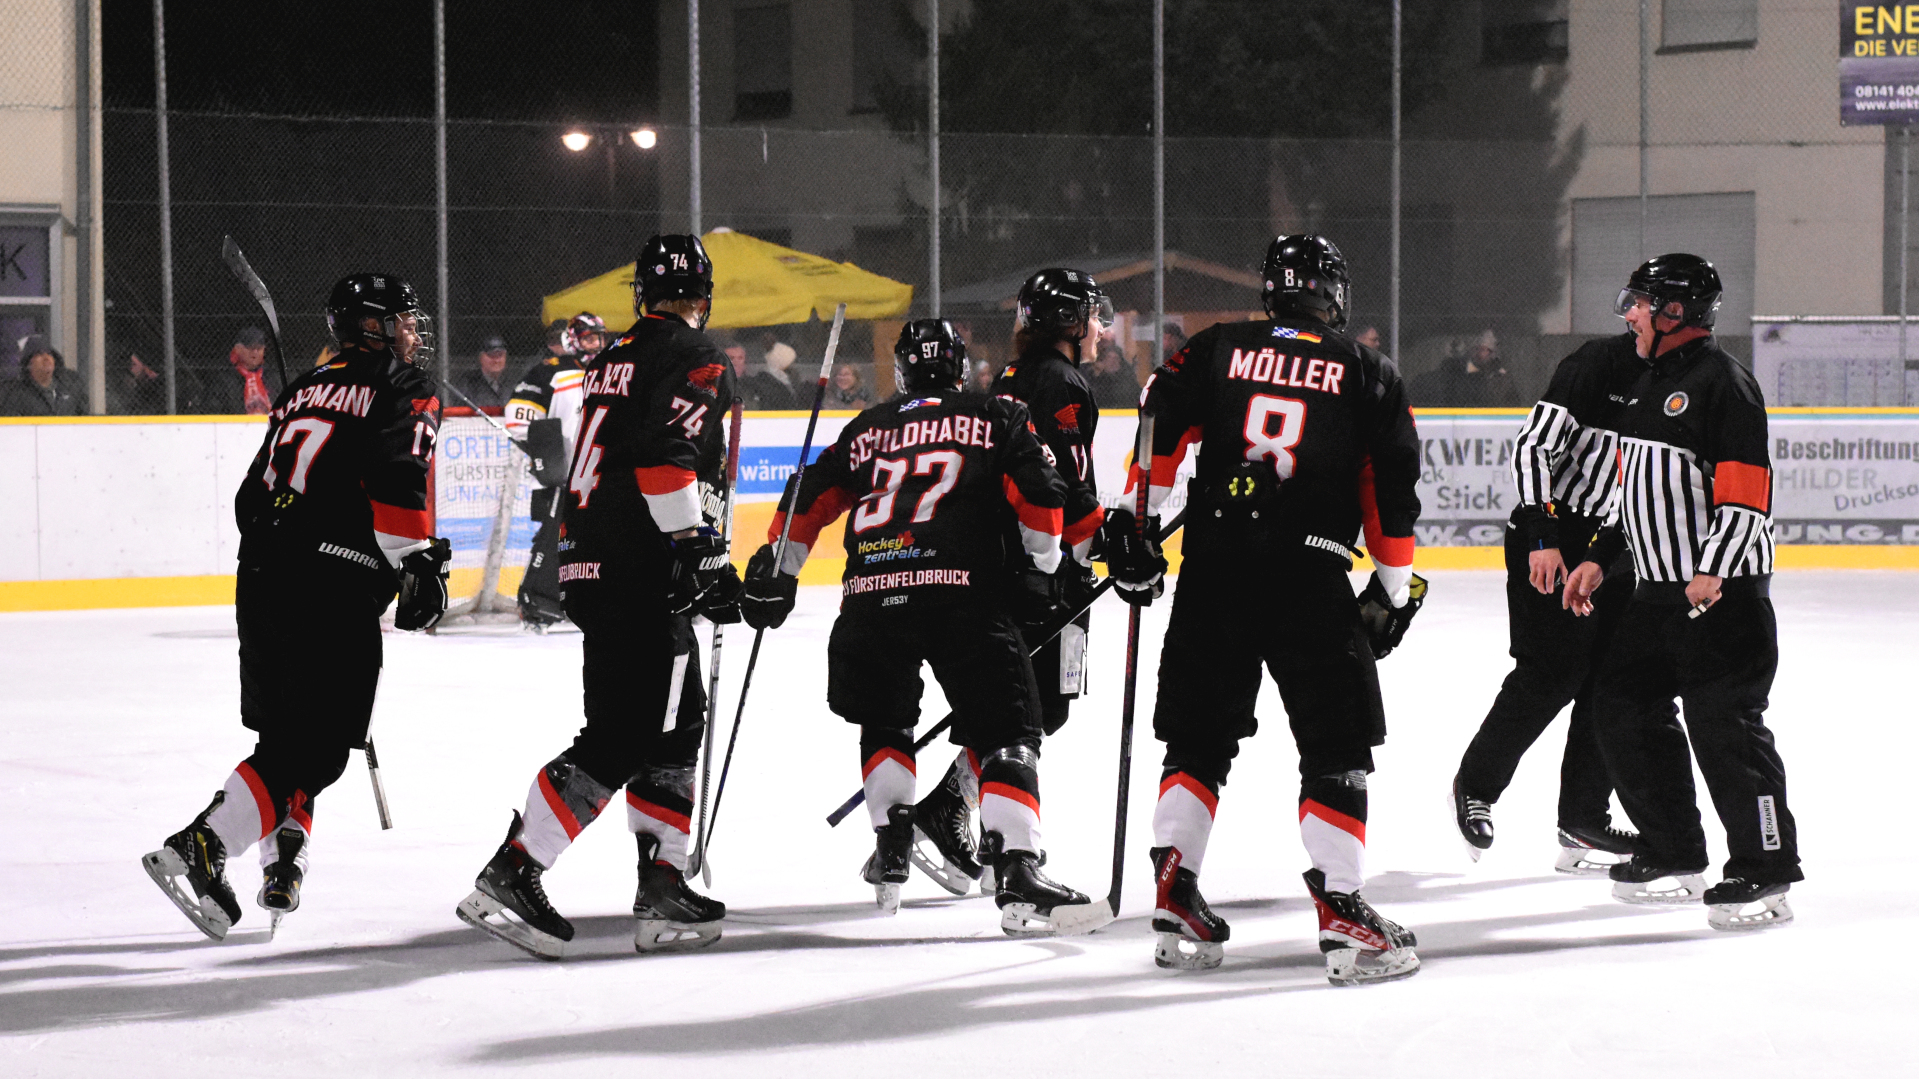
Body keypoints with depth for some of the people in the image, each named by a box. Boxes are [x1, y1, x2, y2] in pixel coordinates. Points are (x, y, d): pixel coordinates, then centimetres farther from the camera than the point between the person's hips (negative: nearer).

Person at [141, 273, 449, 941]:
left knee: (287, 734, 19)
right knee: (313, 752, -7)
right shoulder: (404, 392, 0)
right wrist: (421, 567, -15)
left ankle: (281, 873, 17)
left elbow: (255, 493, 23)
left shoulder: (306, 390, 22)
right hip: (334, 592, -8)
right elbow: (397, 485, -17)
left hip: (261, 583, 8)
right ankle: (199, 849, -18)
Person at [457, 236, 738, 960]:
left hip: (589, 566, 9)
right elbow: (665, 456, -22)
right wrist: (702, 552, -21)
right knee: (622, 739, -10)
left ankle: (663, 895, 13)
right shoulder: (696, 358, -7)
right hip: (640, 575, -9)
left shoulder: (615, 359, 19)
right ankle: (510, 876, -14)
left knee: (678, 724, 15)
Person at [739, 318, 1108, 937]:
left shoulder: (866, 429, 25)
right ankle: (1017, 876, -21)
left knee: (883, 723, 28)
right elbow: (1040, 495, 4)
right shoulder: (997, 417, 15)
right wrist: (1041, 568, 15)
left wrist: (774, 573, 32)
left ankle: (891, 849, 20)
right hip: (962, 594, -3)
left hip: (871, 596, 3)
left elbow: (809, 499, 24)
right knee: (1004, 732, -4)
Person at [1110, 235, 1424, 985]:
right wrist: (1393, 588, 17)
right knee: (1336, 748, 2)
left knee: (1200, 737, 14)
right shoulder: (1368, 374, 9)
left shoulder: (1216, 351, 11)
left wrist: (1132, 527, 9)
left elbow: (1159, 432, 3)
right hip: (1309, 584, -2)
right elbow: (1392, 493, 8)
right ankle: (1340, 911, -6)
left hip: (1213, 571, 3)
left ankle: (1175, 896, 9)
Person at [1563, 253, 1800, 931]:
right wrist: (1599, 559, 21)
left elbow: (1746, 490, -19)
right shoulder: (1647, 385, 18)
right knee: (1625, 709, 9)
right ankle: (1675, 857, 19)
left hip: (1724, 589, -10)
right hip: (1660, 589, 10)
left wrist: (1713, 570, -26)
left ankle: (1764, 872, -5)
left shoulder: (1721, 381, -12)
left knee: (1723, 723, -12)